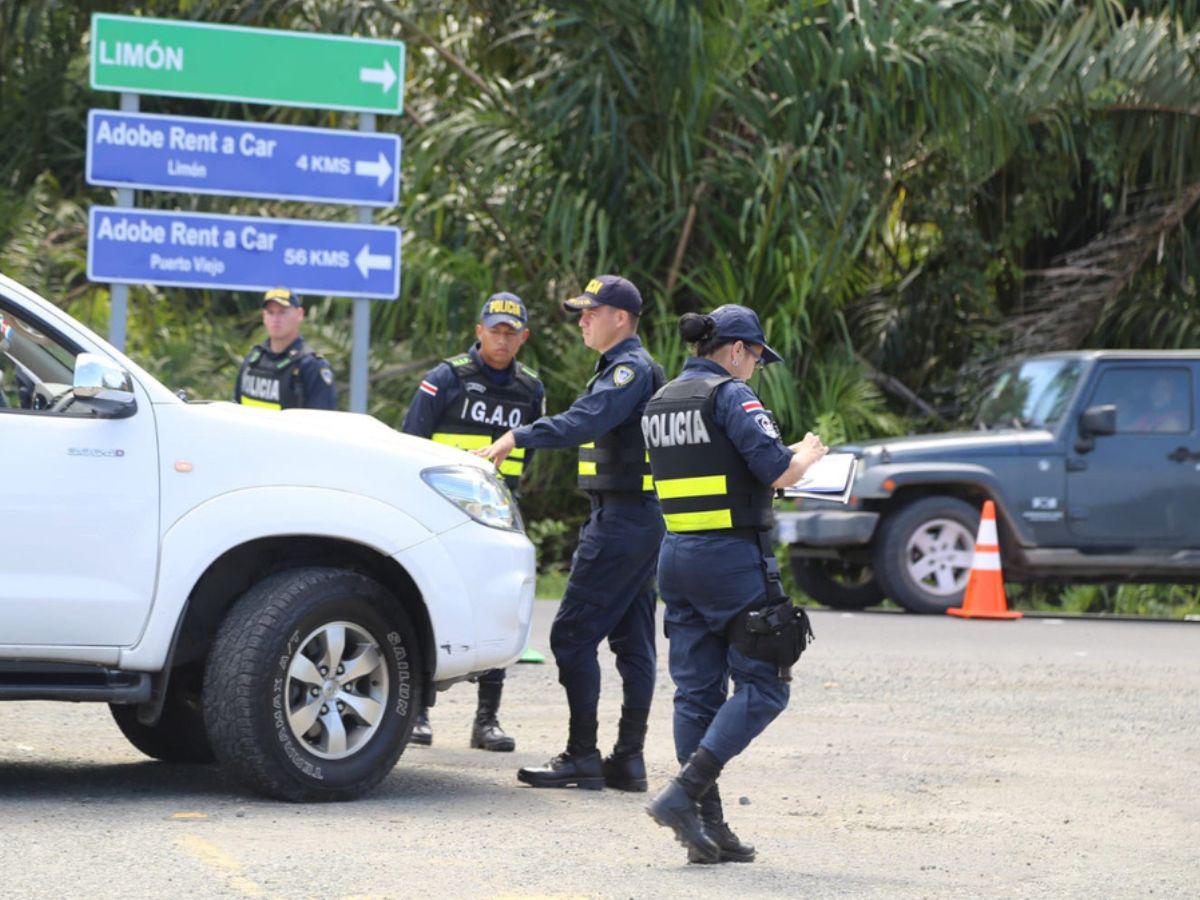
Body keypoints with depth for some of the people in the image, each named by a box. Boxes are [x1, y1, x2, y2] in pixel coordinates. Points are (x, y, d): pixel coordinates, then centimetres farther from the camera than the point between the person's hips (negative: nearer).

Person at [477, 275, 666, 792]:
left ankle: (582, 755, -11)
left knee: (573, 634, -10)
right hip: (641, 520, 11)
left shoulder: (630, 369, -12)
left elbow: (583, 422, -29)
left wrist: (519, 437, -33)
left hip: (621, 519, -11)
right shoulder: (627, 369, 21)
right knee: (633, 641, 8)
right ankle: (629, 759, 9)